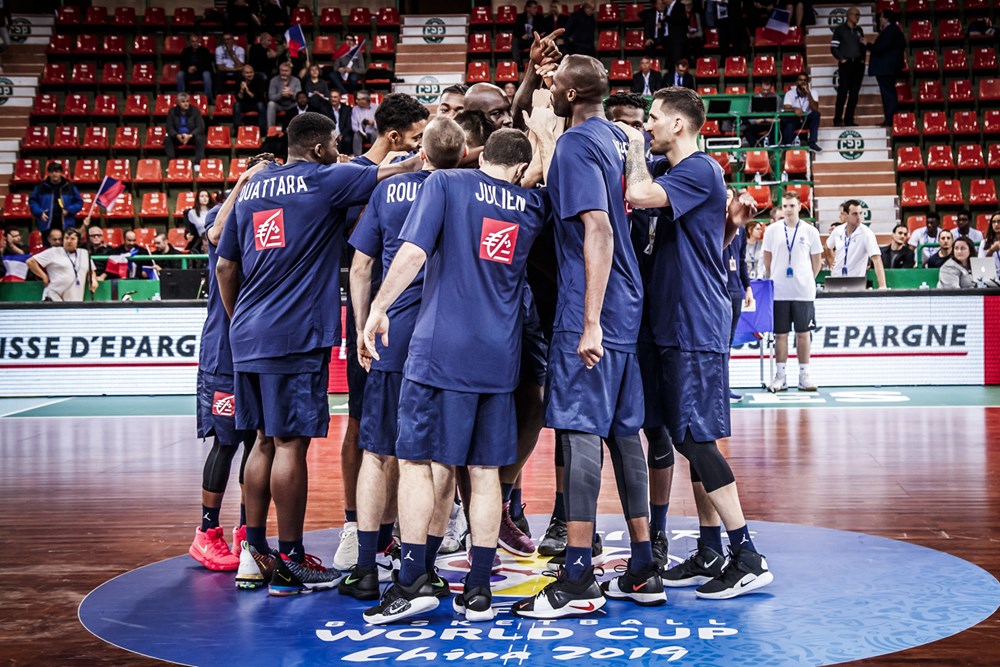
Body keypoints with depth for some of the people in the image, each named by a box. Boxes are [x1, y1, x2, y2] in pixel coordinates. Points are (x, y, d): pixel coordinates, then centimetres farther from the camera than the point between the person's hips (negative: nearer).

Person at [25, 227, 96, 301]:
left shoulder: (85, 254, 17)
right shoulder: (53, 252, 4)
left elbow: (91, 271, 28)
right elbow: (31, 262, 4)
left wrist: (93, 280, 6)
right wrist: (44, 276, -2)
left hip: (75, 300, 4)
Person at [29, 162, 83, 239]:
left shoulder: (70, 187, 6)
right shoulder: (41, 187, 6)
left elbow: (79, 202, 8)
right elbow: (32, 201, 9)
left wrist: (69, 210, -9)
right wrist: (39, 212, -7)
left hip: (66, 226, 0)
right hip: (47, 225, 0)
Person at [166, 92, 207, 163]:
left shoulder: (195, 111, -6)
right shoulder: (172, 112, -1)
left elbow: (200, 127, -12)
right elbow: (169, 128, -5)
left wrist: (190, 136, -29)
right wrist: (177, 135, -28)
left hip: (192, 136, -1)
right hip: (177, 136, 1)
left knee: (200, 139, -34)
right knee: (167, 140, -28)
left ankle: (198, 163, -36)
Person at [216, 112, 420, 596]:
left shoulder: (253, 186, 17)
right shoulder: (325, 180, -3)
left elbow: (225, 266, 19)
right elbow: (402, 171, -2)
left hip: (248, 333, 7)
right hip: (295, 336, -7)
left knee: (266, 440, 14)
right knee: (291, 444, -2)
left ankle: (254, 551, 19)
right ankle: (290, 563, 4)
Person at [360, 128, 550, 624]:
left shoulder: (446, 183, 1)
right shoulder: (533, 206, 11)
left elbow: (414, 252, -10)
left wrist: (379, 308, -6)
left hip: (439, 347, -3)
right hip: (499, 355, 4)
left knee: (418, 460, 2)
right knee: (485, 470, 7)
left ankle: (413, 580, -2)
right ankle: (478, 590, 10)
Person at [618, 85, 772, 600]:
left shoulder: (700, 170, -11)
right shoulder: (687, 174, 19)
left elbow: (638, 195, -27)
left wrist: (635, 148, -9)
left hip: (697, 327, -10)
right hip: (680, 326, 10)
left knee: (696, 437, -10)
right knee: (689, 438, 11)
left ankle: (747, 558, -4)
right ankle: (709, 554, 19)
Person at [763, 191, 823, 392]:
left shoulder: (810, 231, 2)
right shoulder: (772, 230, 4)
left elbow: (817, 260, 10)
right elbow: (767, 258, 11)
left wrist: (809, 279, 6)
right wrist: (770, 279, 9)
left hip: (803, 291, 0)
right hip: (779, 291, 0)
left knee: (803, 333, 3)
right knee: (780, 334, 3)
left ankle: (804, 375, 9)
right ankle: (780, 376, 8)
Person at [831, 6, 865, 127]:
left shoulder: (859, 30, 16)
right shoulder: (840, 29, 1)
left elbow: (862, 46, 21)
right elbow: (833, 47, -3)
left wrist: (862, 58, 7)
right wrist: (841, 59, -11)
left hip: (858, 64, 5)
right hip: (846, 64, -5)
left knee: (854, 92, 3)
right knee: (843, 91, -10)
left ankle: (849, 119, 8)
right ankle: (838, 120, -8)